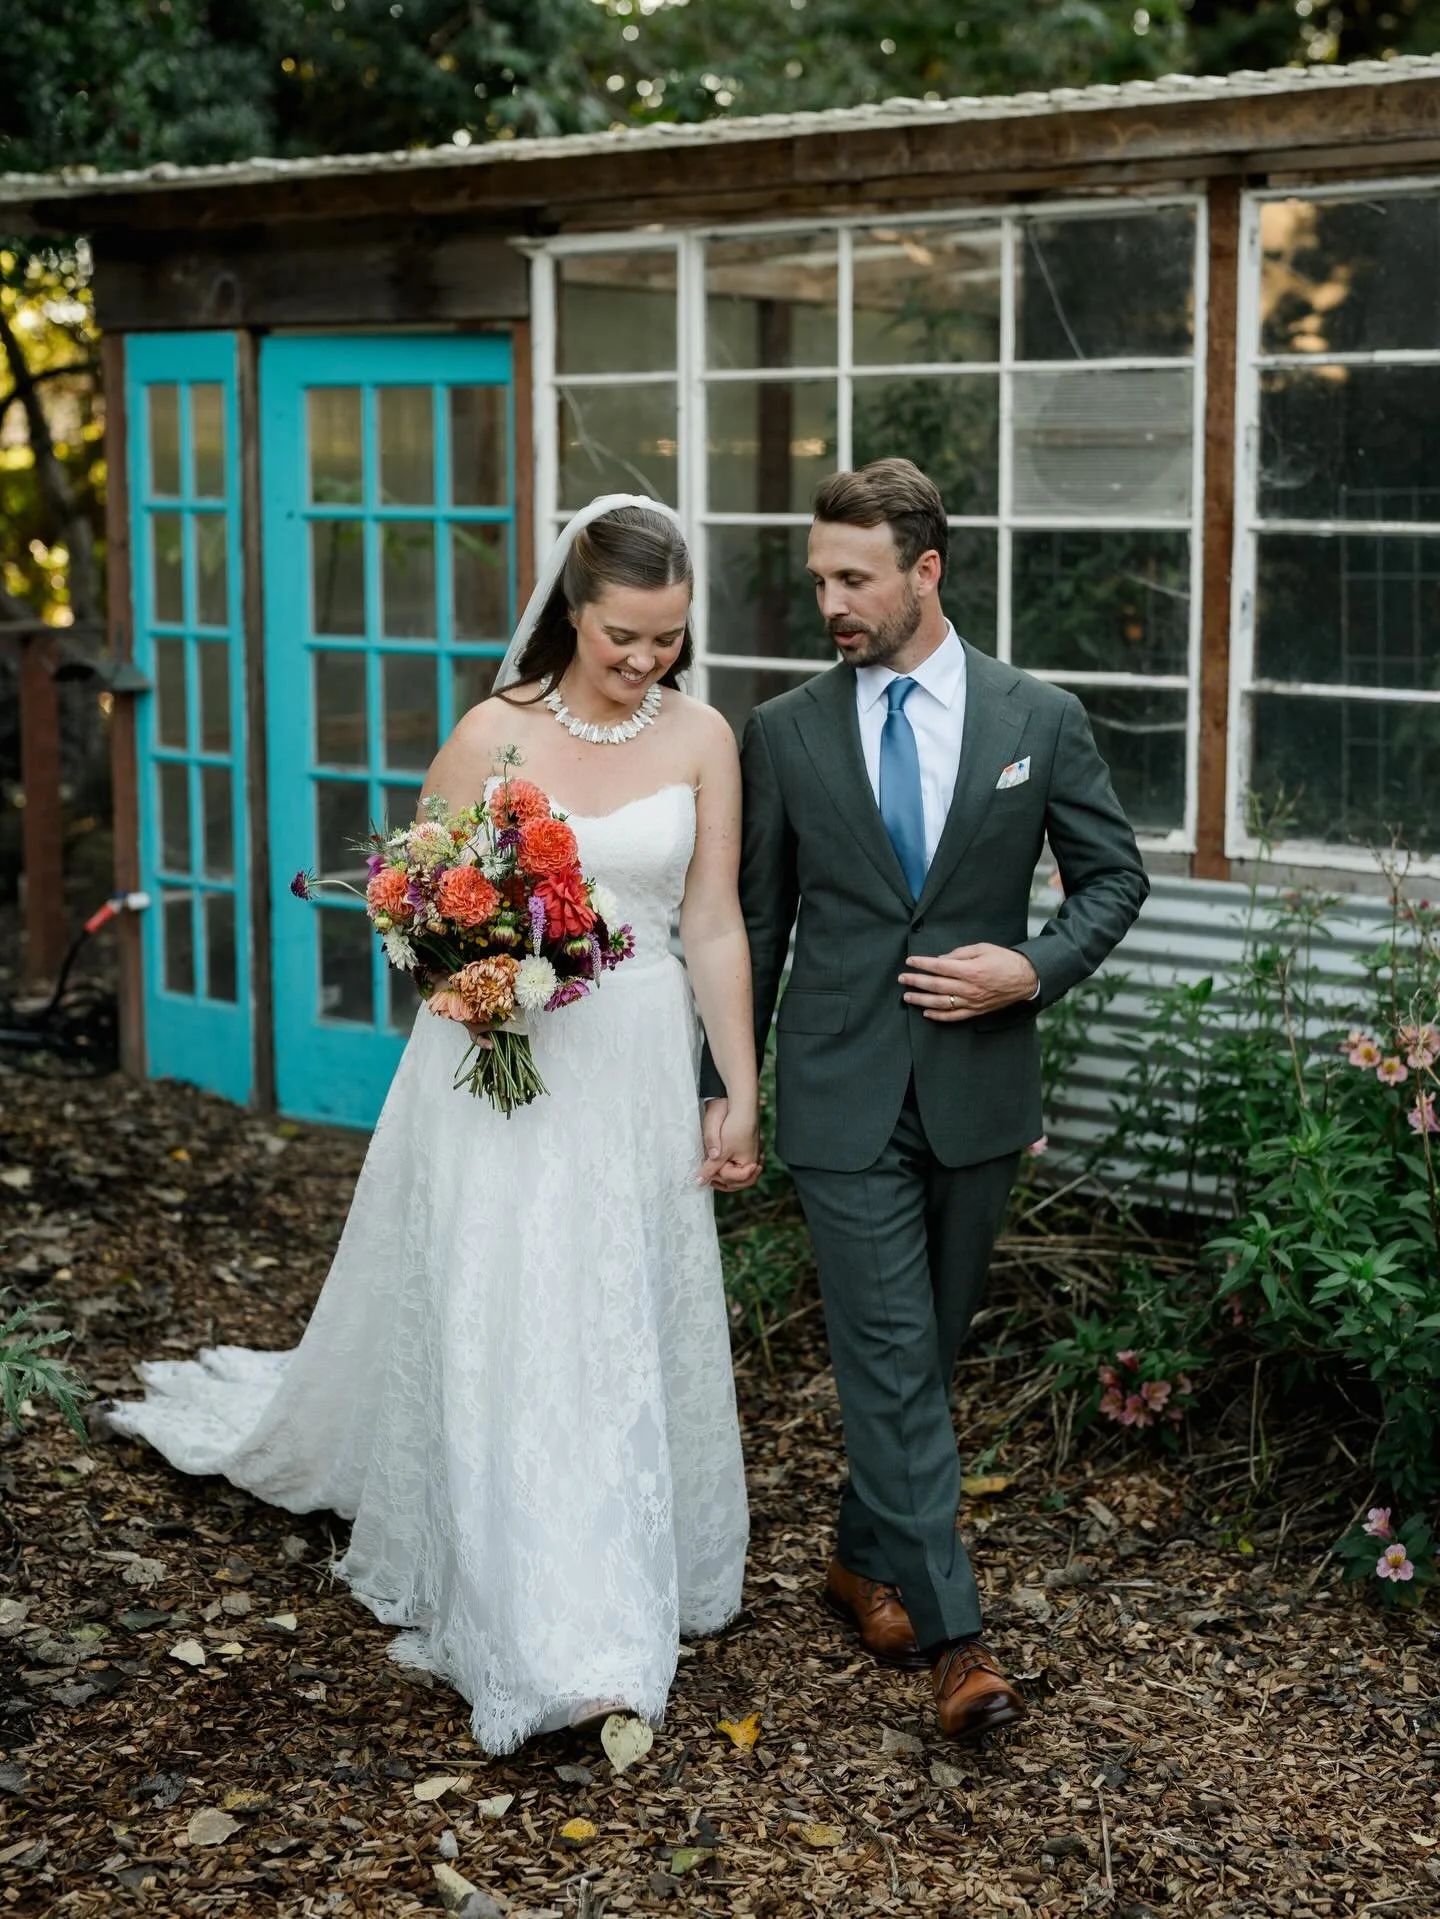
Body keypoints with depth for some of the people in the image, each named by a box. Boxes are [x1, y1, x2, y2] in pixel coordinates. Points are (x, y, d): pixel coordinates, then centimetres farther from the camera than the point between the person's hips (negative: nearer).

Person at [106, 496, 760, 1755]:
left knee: (626, 1336, 9)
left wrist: (742, 1097, 0)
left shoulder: (702, 740, 0)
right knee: (502, 1332, -4)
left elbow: (716, 924, 1)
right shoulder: (496, 734, -5)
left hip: (638, 1070, 2)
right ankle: (548, 1640, 5)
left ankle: (625, 1592, 27)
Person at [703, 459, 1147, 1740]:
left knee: (925, 1352, 14)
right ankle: (952, 1634, -2)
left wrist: (1034, 969, -11)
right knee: (894, 1359, -6)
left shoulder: (1039, 718, 0)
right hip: (844, 1095, -1)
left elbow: (1115, 876, 7)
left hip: (978, 1090, 1)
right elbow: (755, 919, 6)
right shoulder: (785, 734, 1)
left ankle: (869, 1554, 35)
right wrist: (726, 1084, 6)